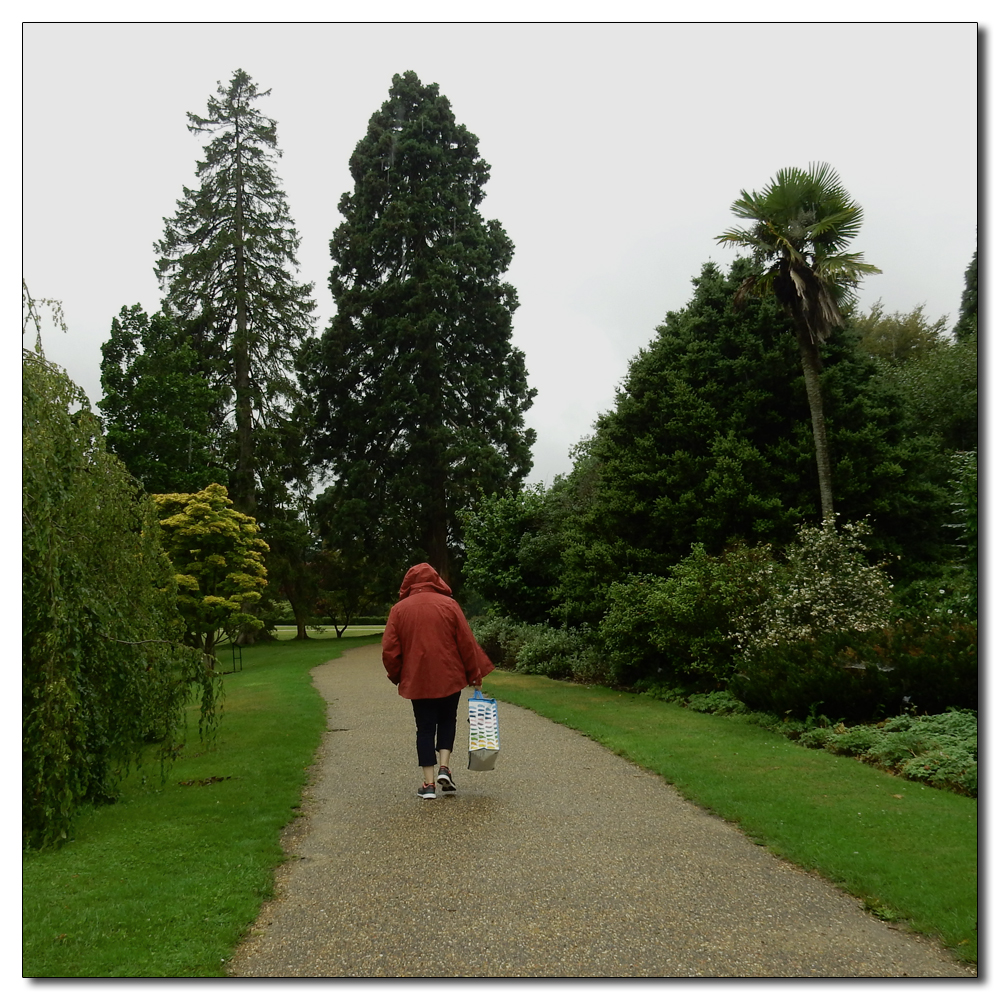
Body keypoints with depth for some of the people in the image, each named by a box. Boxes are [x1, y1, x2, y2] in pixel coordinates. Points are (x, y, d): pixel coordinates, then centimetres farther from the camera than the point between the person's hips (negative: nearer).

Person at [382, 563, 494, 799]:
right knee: (447, 721, 18)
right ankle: (444, 768, 2)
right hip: (450, 677, 0)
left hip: (417, 680, 0)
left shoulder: (399, 609, 0)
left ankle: (428, 783, 5)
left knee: (425, 728, 8)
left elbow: (389, 649, 0)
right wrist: (475, 673, 6)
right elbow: (467, 642, -3)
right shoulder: (448, 604, -2)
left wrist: (397, 676, 14)